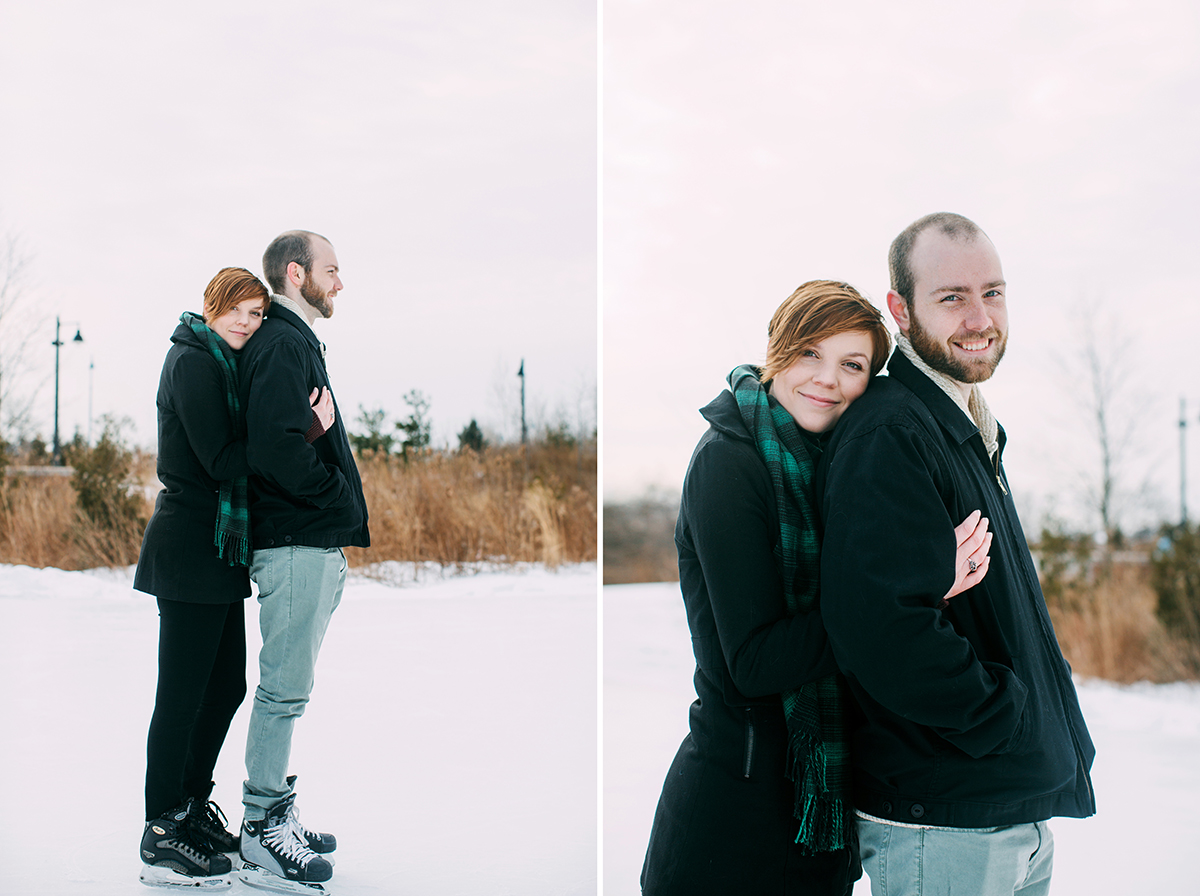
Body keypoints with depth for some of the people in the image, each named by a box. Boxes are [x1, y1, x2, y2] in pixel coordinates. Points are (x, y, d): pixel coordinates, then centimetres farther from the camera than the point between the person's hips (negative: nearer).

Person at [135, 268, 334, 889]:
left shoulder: (219, 362, 19)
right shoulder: (193, 360, -11)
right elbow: (221, 460, -19)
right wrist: (306, 432, -20)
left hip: (218, 550, 10)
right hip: (192, 547, -10)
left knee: (227, 683, 14)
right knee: (183, 693, -3)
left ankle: (191, 808, 28)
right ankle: (161, 840, 6)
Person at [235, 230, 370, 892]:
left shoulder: (296, 341, 22)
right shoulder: (281, 344, -11)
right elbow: (277, 447, -24)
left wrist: (342, 516, 13)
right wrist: (340, 497, -12)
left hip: (312, 544, 10)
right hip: (296, 544, -10)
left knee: (287, 687, 15)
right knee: (285, 688, -4)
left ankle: (273, 814, 24)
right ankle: (263, 835, 4)